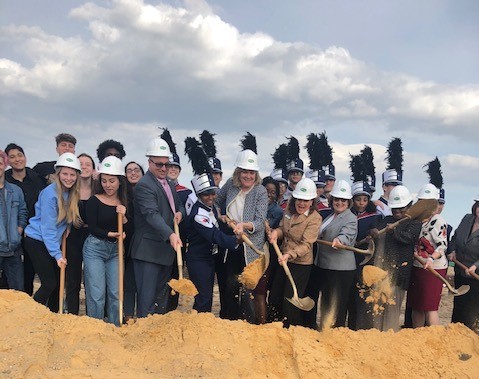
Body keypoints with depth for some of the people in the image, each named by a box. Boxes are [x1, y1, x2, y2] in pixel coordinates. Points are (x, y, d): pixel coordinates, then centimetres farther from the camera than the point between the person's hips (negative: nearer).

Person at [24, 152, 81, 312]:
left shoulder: (72, 194, 2)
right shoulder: (50, 193, -20)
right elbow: (47, 227, -21)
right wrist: (57, 254, -21)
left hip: (53, 242, 7)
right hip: (38, 241, -7)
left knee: (59, 282, 8)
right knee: (49, 284, -10)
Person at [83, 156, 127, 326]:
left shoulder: (124, 203, 6)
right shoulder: (94, 201, -5)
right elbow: (92, 228, -7)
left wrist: (124, 216, -13)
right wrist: (111, 234, -20)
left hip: (115, 251, 4)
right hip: (95, 248, -3)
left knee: (116, 294, 3)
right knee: (97, 294, -4)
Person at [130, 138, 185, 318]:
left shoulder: (169, 184, 15)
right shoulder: (144, 185, -14)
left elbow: (179, 205, 28)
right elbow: (152, 214, -28)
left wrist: (179, 212, 3)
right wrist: (170, 234, -42)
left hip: (167, 248, 9)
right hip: (149, 250, -9)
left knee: (162, 295, 15)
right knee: (147, 296, -7)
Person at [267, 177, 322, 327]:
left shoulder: (315, 218, -19)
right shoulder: (290, 210, 1)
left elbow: (306, 244, -25)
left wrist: (290, 255, -41)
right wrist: (276, 232, -13)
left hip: (301, 264, -7)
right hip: (283, 260, 7)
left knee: (289, 302, -4)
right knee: (274, 298, 16)